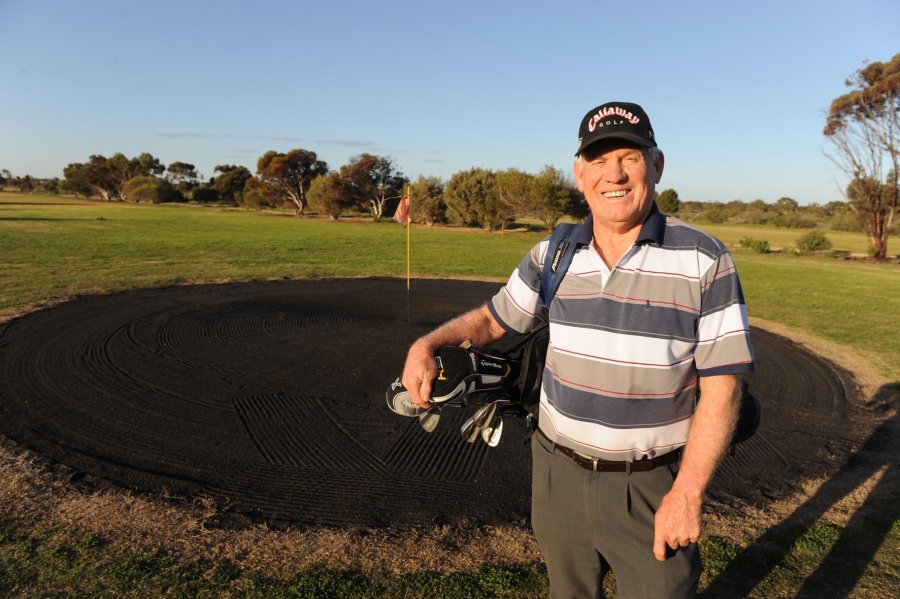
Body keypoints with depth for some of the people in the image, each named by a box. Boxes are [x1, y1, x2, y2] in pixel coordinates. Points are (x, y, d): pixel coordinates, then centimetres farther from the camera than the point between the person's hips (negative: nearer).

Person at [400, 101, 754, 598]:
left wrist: (687, 493, -16)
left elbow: (720, 388, -12)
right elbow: (492, 319, 10)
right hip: (558, 476, 4)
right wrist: (428, 343, -7)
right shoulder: (551, 256, -2)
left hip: (652, 488, -3)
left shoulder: (705, 262, -12)